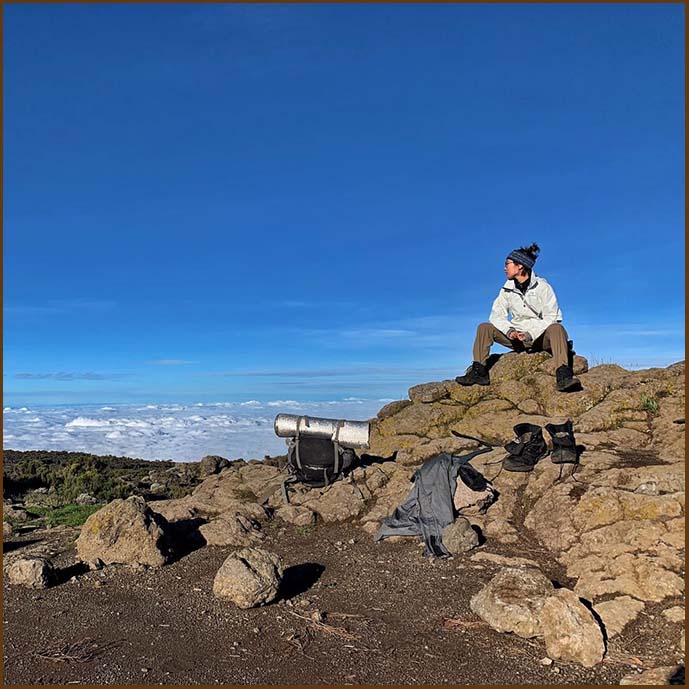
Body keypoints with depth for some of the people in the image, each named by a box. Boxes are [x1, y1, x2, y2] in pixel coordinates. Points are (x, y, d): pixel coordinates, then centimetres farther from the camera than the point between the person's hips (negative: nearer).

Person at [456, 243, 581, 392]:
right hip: (517, 337, 4)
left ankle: (563, 376, -47)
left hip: (541, 336, -4)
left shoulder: (542, 287, -6)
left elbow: (551, 317, -11)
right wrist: (509, 330, -18)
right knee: (484, 328, -12)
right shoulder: (508, 289, 7)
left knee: (556, 328, -36)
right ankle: (479, 372, -21)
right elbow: (497, 315, 2)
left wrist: (531, 334, -23)